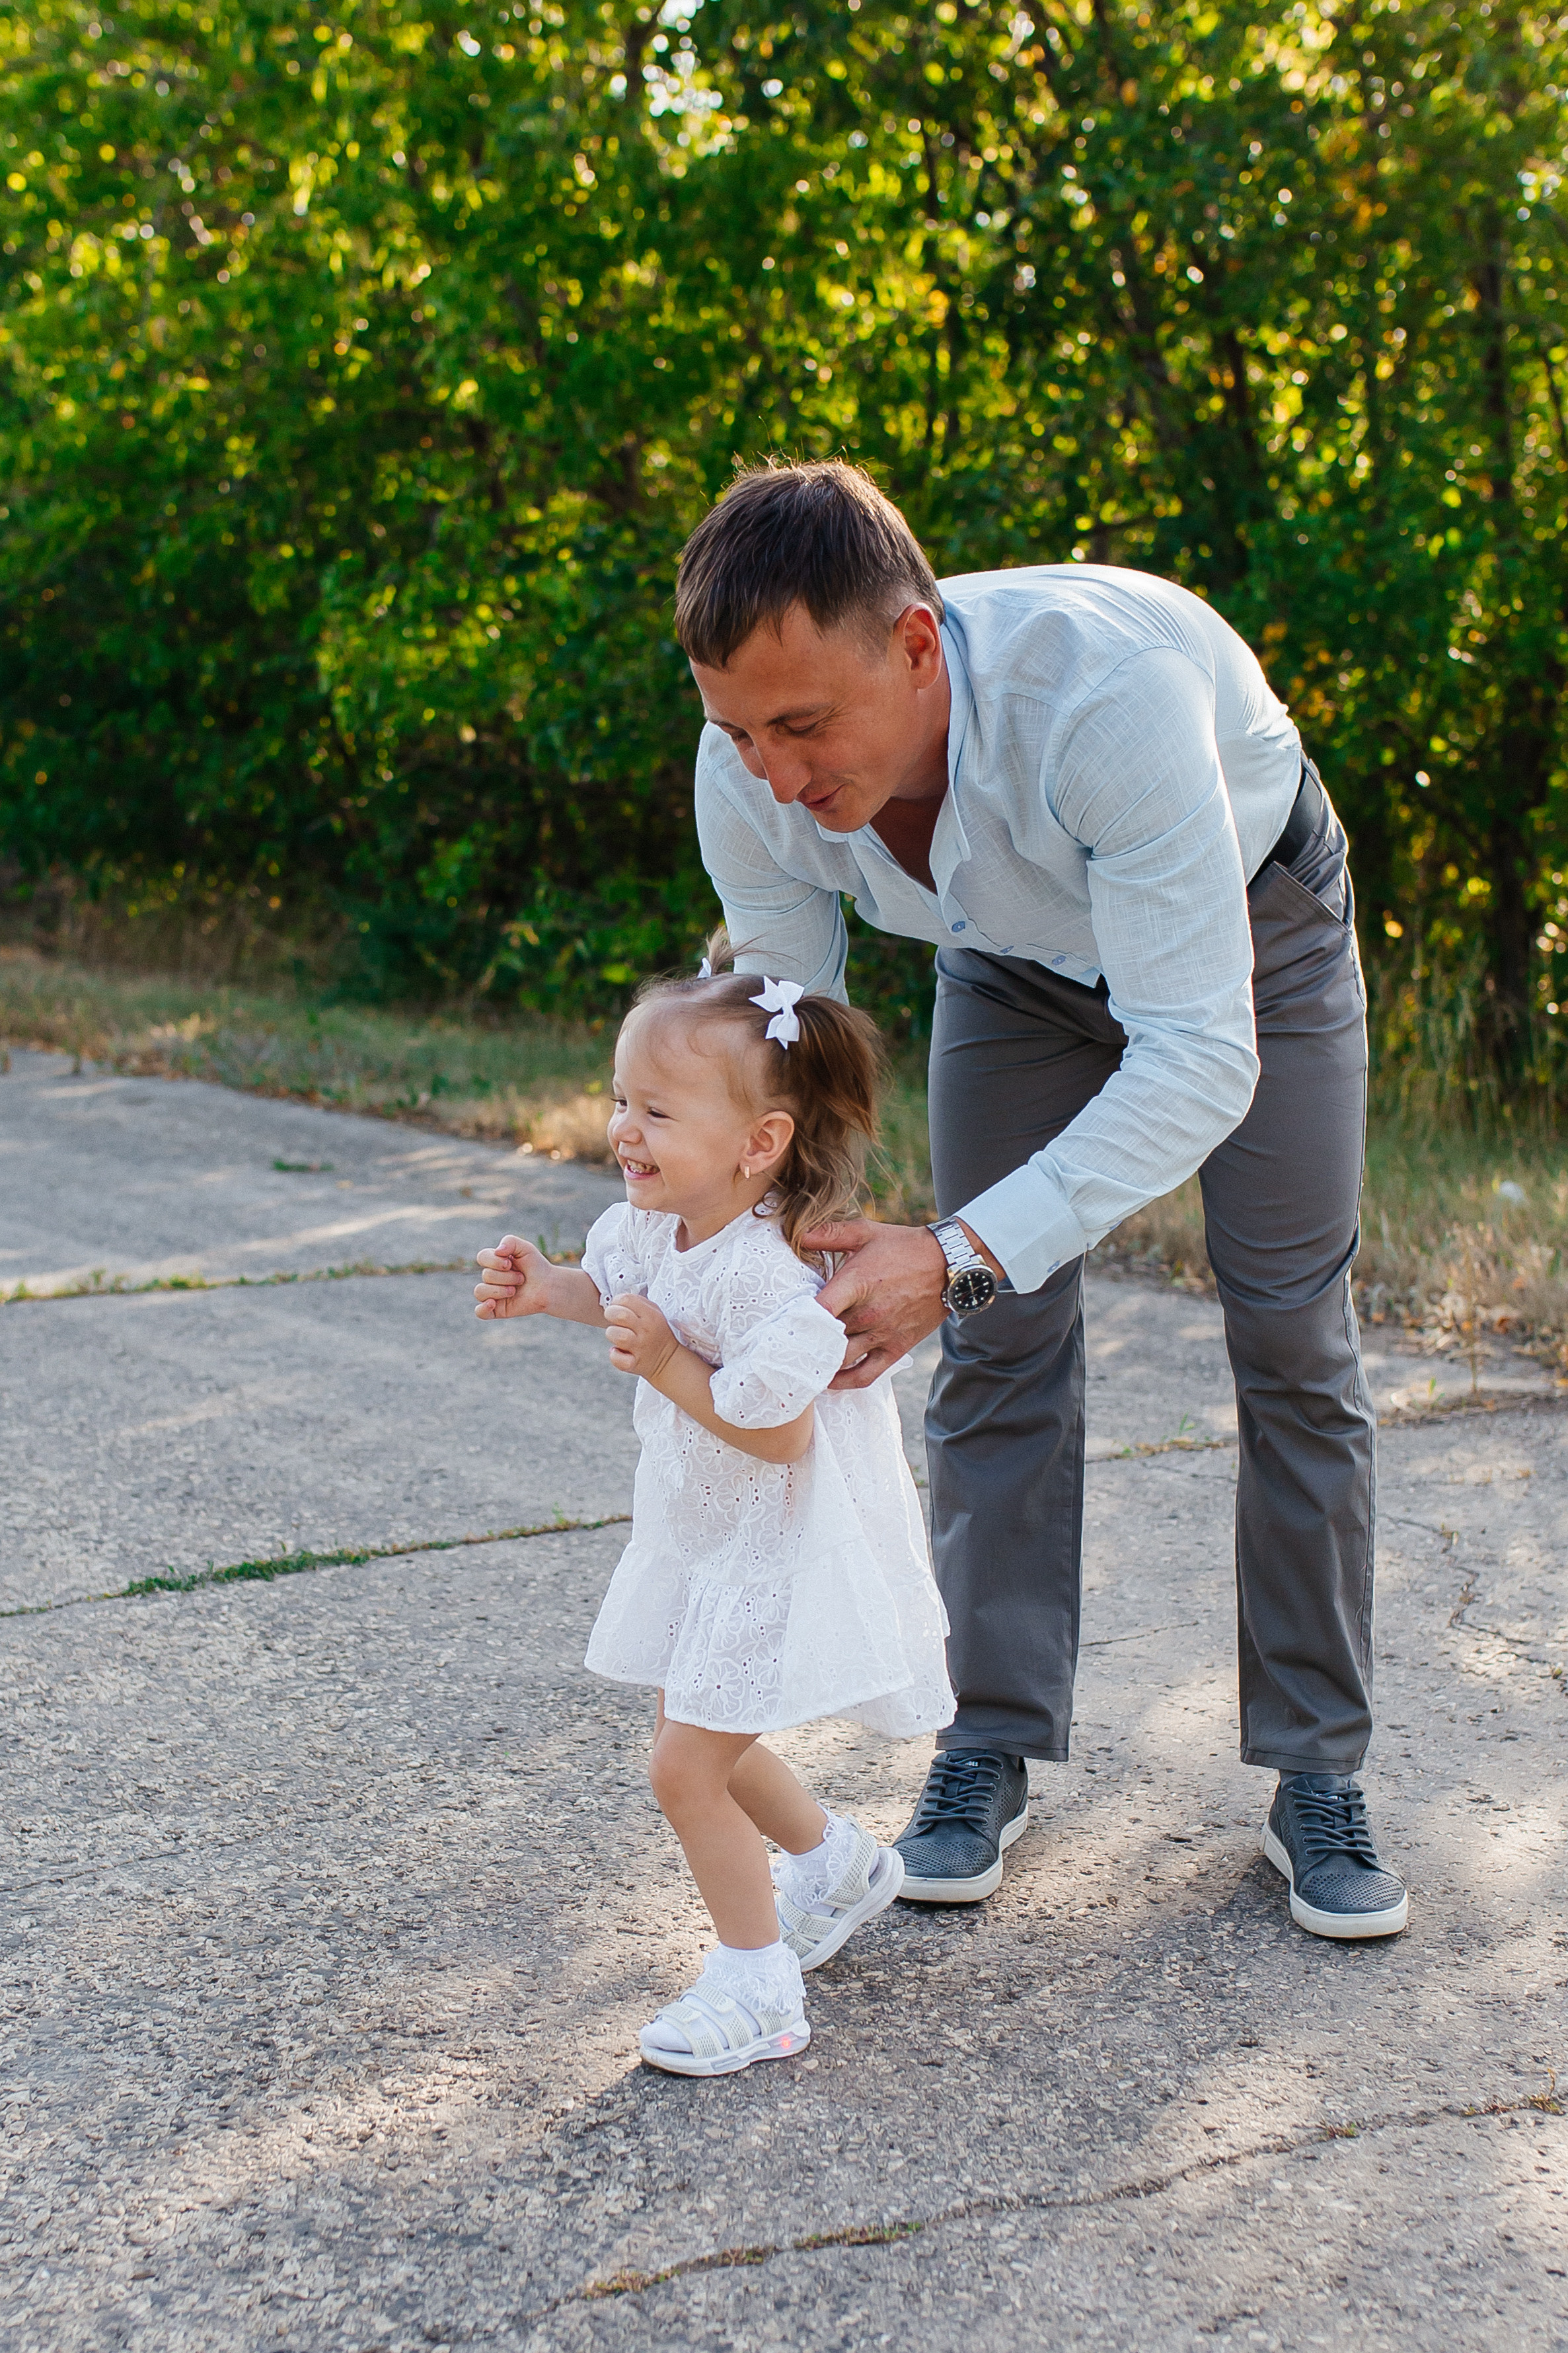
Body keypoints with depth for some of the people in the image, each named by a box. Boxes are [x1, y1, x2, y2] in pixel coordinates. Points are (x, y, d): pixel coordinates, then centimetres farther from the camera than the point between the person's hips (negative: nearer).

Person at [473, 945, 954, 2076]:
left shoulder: (764, 1274, -32)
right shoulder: (659, 1218, -5)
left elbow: (773, 1431, -31)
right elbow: (616, 1283, 17)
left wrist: (666, 1362, -30)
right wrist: (545, 1289, -1)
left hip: (780, 1554, -10)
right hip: (705, 1537, 10)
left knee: (688, 1766, -4)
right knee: (699, 1737, 23)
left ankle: (756, 1983, 13)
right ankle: (837, 1859, 46)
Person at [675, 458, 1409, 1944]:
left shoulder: (1106, 688, -46)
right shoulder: (752, 774, -30)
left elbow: (1200, 1058, -46)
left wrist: (959, 1256, -54)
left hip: (1250, 921, -3)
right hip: (1019, 956, 4)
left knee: (1293, 1342, -3)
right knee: (1001, 1350, -1)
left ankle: (1316, 1774, 8)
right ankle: (993, 1749, 11)